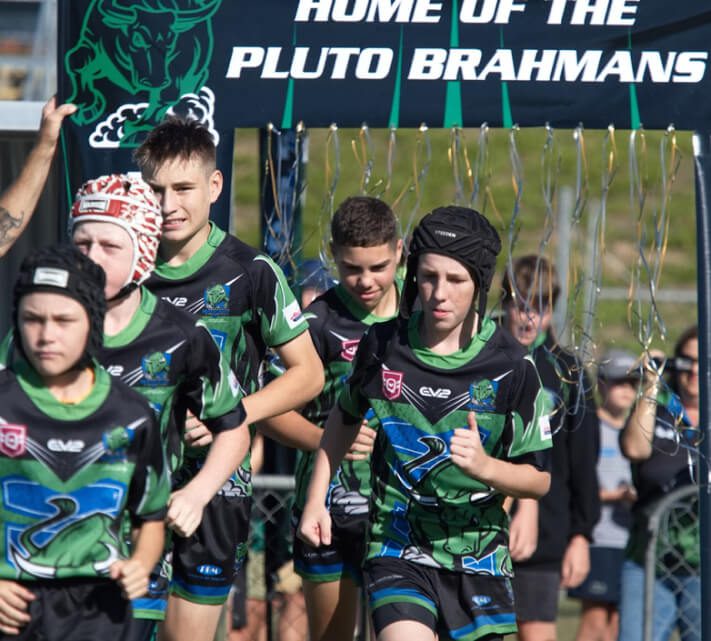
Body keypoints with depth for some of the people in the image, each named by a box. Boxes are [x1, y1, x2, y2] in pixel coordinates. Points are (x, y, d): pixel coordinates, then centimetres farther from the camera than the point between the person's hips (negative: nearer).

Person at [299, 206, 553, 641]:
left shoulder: (510, 367, -6)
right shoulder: (383, 347, -1)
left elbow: (539, 479, -2)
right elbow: (345, 417, 21)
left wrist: (483, 466, -21)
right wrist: (316, 501, 16)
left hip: (477, 555, 1)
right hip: (397, 550, -1)